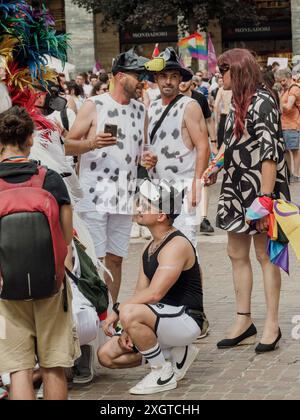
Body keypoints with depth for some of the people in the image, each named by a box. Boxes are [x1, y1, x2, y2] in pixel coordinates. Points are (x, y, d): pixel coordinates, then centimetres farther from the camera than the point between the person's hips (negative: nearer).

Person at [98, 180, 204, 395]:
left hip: (185, 320, -10)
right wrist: (128, 330, -4)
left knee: (130, 313, -34)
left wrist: (118, 310, -20)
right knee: (107, 355, 3)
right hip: (163, 318, 10)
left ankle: (163, 373, -15)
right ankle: (177, 353, 12)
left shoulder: (177, 245, -19)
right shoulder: (151, 247, 14)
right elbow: (141, 292, 10)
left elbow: (154, 294, -28)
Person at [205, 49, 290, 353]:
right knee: (237, 254, 10)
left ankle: (272, 325, 7)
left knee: (265, 254, -1)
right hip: (237, 188, 9)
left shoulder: (262, 101, -14)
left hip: (259, 188, -9)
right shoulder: (238, 103, 13)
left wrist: (265, 197, -23)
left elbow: (270, 151, -19)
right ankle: (244, 322, 18)